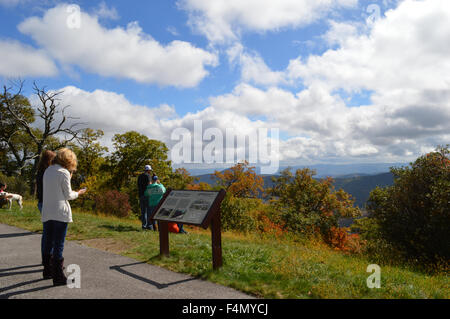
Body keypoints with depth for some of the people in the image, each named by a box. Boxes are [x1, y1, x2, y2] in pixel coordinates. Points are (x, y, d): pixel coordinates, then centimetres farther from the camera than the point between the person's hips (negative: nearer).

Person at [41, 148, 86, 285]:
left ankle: (47, 271, 31)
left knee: (47, 243, 17)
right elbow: (68, 195, -9)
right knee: (59, 245, -2)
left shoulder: (48, 170, 11)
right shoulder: (64, 173, -11)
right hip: (60, 212, -7)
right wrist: (78, 193, 10)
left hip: (47, 212, 7)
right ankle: (58, 276, 3)